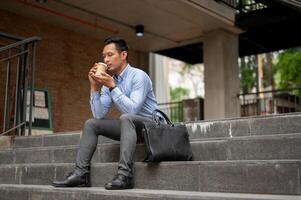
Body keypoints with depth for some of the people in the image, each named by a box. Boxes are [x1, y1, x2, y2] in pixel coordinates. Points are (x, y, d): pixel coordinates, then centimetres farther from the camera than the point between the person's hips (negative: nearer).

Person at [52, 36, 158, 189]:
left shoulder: (138, 76, -16)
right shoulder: (109, 81, 4)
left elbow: (132, 110, -29)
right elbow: (99, 115, -4)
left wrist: (112, 86, -28)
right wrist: (94, 87, -12)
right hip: (128, 126, 7)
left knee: (126, 118, -36)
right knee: (91, 124, -1)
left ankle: (125, 174, -42)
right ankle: (81, 172, -9)